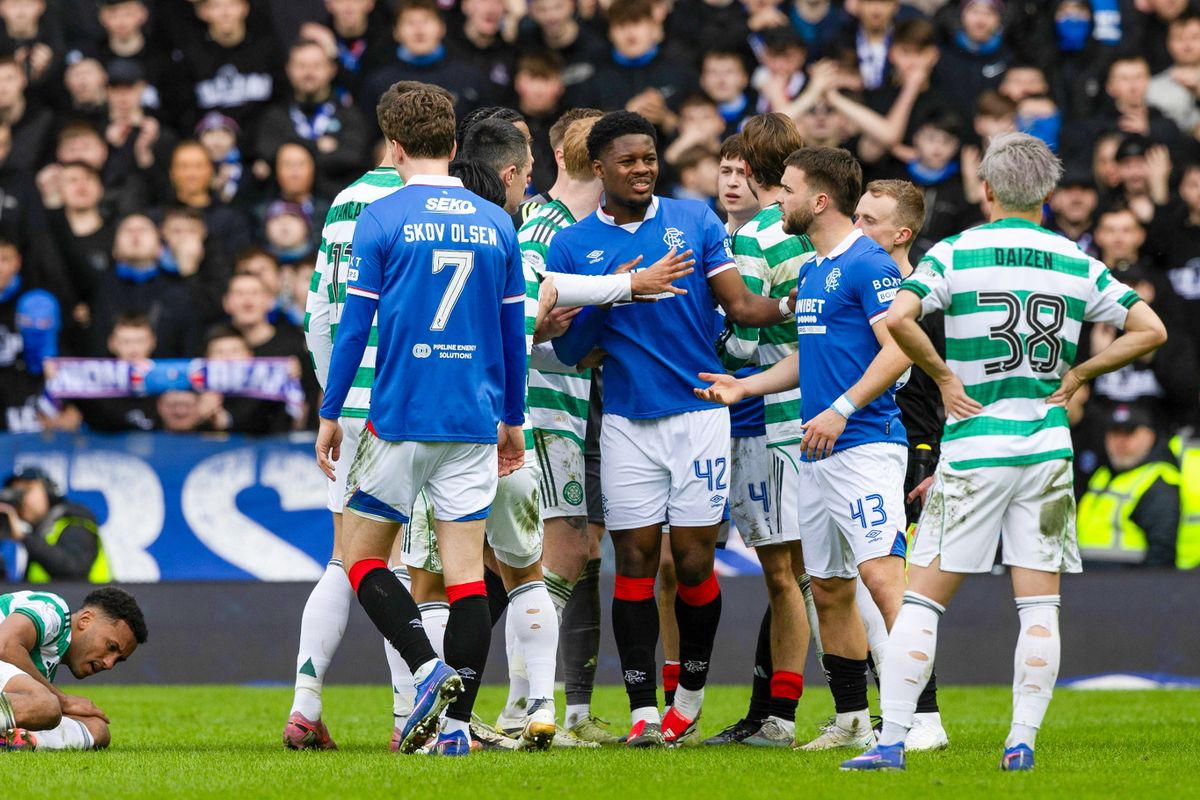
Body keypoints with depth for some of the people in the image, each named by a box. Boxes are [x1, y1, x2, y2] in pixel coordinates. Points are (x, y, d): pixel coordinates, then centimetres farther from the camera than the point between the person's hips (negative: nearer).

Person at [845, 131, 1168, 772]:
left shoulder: (955, 253, -4)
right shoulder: (1077, 263, 5)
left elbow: (898, 318, -19)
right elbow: (1149, 330, 4)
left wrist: (942, 374, -6)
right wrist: (1079, 375, 9)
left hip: (972, 449, -2)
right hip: (1047, 448, 2)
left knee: (922, 598, 1)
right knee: (1040, 605, 6)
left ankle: (892, 739, -6)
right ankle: (1023, 740, 2)